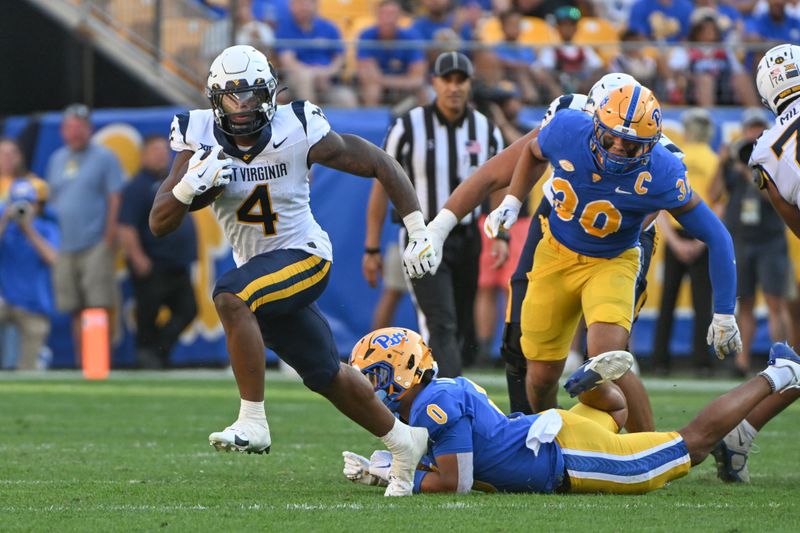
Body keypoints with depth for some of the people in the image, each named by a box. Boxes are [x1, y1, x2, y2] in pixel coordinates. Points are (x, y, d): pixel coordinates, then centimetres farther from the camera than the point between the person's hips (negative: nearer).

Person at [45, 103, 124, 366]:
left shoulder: (104, 157, 0)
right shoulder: (57, 160, 17)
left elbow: (115, 199, -5)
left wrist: (109, 240, -13)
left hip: (95, 246, -5)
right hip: (65, 247, 5)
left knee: (98, 308, -11)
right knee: (76, 311, 7)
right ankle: (80, 363, 12)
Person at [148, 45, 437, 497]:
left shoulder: (299, 133, -17)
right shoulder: (202, 140, -9)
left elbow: (380, 164, -7)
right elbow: (159, 224, -12)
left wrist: (419, 232, -9)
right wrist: (191, 185, -33)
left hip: (304, 256, -5)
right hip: (258, 270, 5)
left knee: (231, 298, -32)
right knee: (327, 376, 15)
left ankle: (253, 423, -29)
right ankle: (403, 442, 36)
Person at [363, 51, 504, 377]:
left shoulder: (487, 131, 3)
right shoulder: (408, 128, -7)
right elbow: (383, 187, -2)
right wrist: (372, 248, -4)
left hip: (467, 238, 5)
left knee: (463, 330, 8)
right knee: (441, 325, -19)